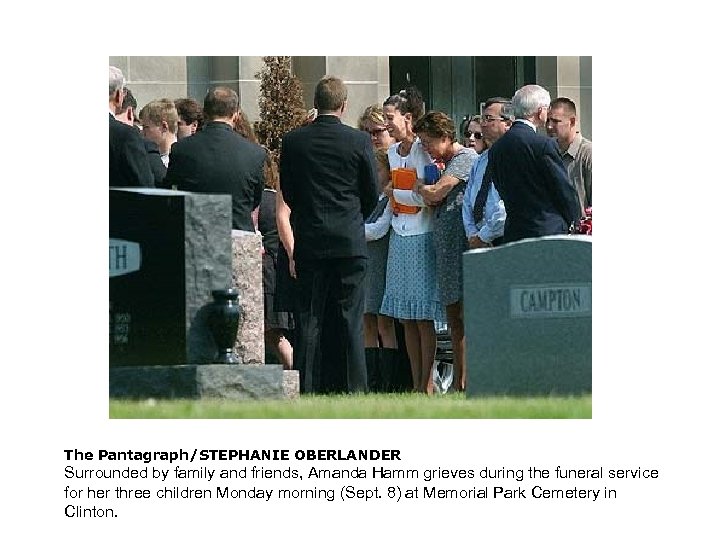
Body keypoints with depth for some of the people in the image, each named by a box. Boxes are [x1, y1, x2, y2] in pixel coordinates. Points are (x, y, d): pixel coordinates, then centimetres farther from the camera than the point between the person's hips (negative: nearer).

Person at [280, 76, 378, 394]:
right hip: (350, 241, -1)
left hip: (308, 241, 1)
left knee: (308, 320, 4)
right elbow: (371, 193, 3)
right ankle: (356, 390, -1)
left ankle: (304, 393, 2)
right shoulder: (359, 141, -5)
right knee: (351, 320, 1)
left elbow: (288, 193, 7)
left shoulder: (292, 142, -1)